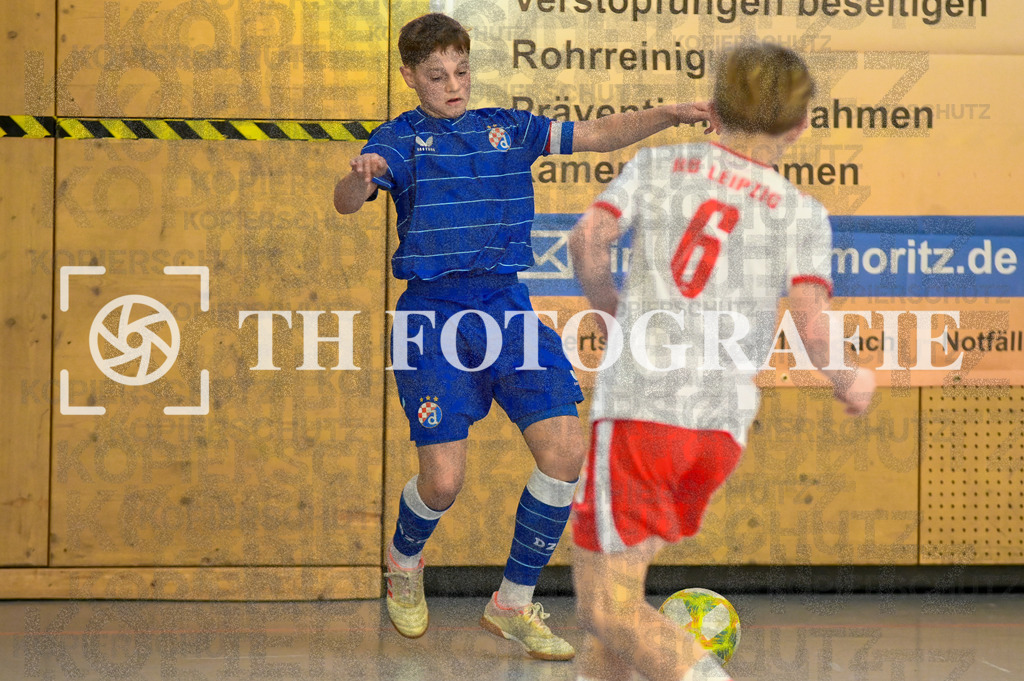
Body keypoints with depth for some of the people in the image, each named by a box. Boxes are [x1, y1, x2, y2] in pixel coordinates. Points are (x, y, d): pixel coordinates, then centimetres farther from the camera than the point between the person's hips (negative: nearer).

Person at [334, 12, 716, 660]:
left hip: (508, 306, 4)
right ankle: (404, 561, 28)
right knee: (444, 479, -10)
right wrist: (360, 179, -39)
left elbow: (598, 134, 8)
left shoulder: (506, 127, 14)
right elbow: (346, 202, -15)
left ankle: (514, 605, 6)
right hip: (433, 314, -4)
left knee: (566, 450, -10)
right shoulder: (401, 138, 3)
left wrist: (667, 115, -10)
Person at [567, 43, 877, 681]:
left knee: (606, 608, -4)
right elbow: (810, 324, -5)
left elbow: (588, 236, -5)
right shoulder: (803, 214, 9)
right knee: (619, 586, 23)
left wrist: (608, 303, 14)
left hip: (639, 407, -3)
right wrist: (847, 381, 15)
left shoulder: (659, 164, 9)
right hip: (722, 424, 3)